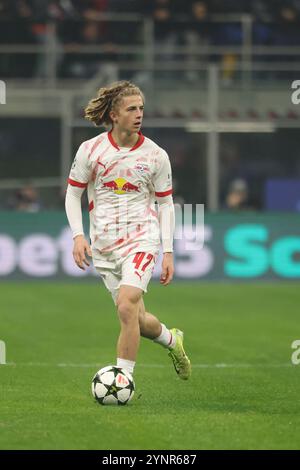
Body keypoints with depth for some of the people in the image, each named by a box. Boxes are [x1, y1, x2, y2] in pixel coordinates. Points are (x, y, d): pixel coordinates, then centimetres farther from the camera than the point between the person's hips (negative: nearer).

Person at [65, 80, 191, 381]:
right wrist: (78, 236, -7)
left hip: (141, 240, -2)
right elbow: (72, 195, 6)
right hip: (103, 245, 2)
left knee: (126, 307, -22)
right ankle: (171, 340, 39)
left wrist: (168, 252, 0)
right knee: (137, 320, 7)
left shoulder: (155, 155, -2)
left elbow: (165, 204, 6)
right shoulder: (90, 150, -2)